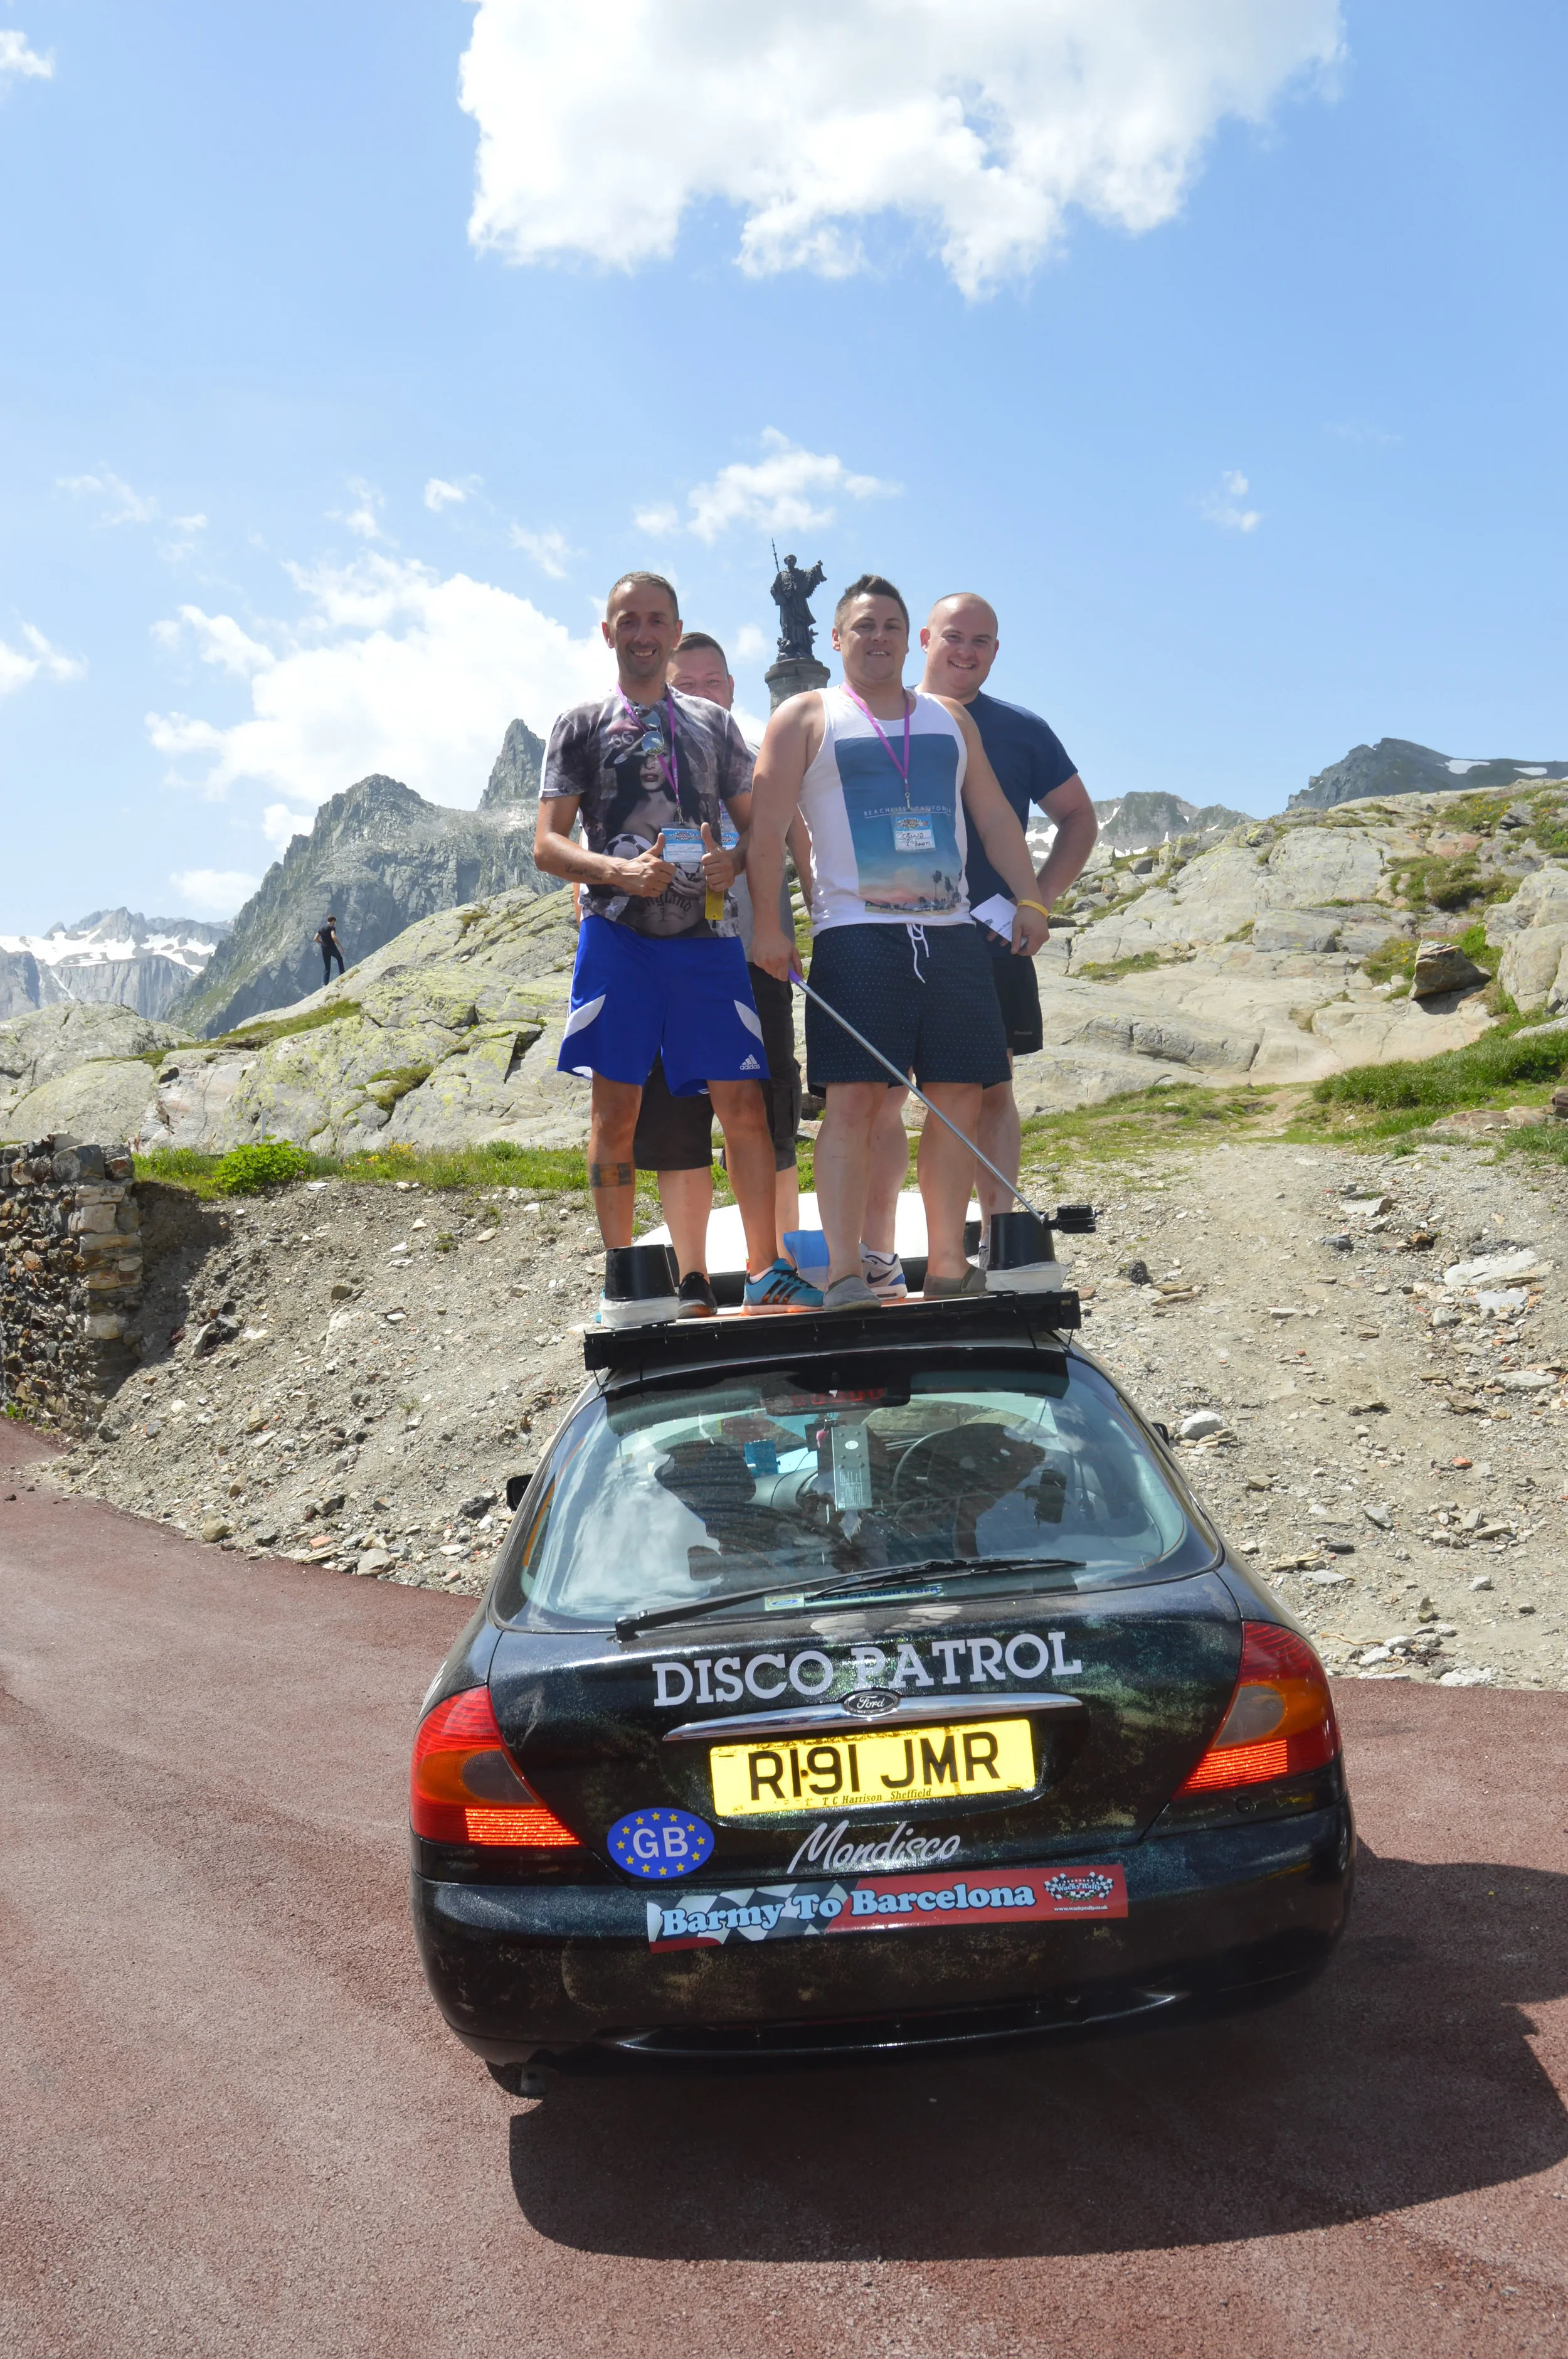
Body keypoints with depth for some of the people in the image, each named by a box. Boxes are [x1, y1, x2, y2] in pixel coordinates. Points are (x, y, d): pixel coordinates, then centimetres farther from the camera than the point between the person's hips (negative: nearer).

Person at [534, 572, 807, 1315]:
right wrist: (620, 871, -16)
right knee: (616, 1108, -1)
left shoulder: (713, 724, 17)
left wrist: (734, 862, -6)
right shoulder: (581, 724, 9)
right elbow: (548, 844, 3)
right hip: (619, 933, -2)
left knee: (742, 1101, -3)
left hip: (708, 934, 2)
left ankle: (766, 1272, 4)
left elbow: (759, 827, 17)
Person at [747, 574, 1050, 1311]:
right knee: (854, 1098, -12)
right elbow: (767, 828, 0)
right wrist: (767, 925, -10)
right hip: (855, 934, -4)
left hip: (951, 932, 5)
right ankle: (844, 1273, -11)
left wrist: (1029, 899, 8)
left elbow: (994, 817, 20)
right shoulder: (805, 718, 8)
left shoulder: (949, 718, 21)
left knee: (960, 1098, 2)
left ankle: (947, 1265, 10)